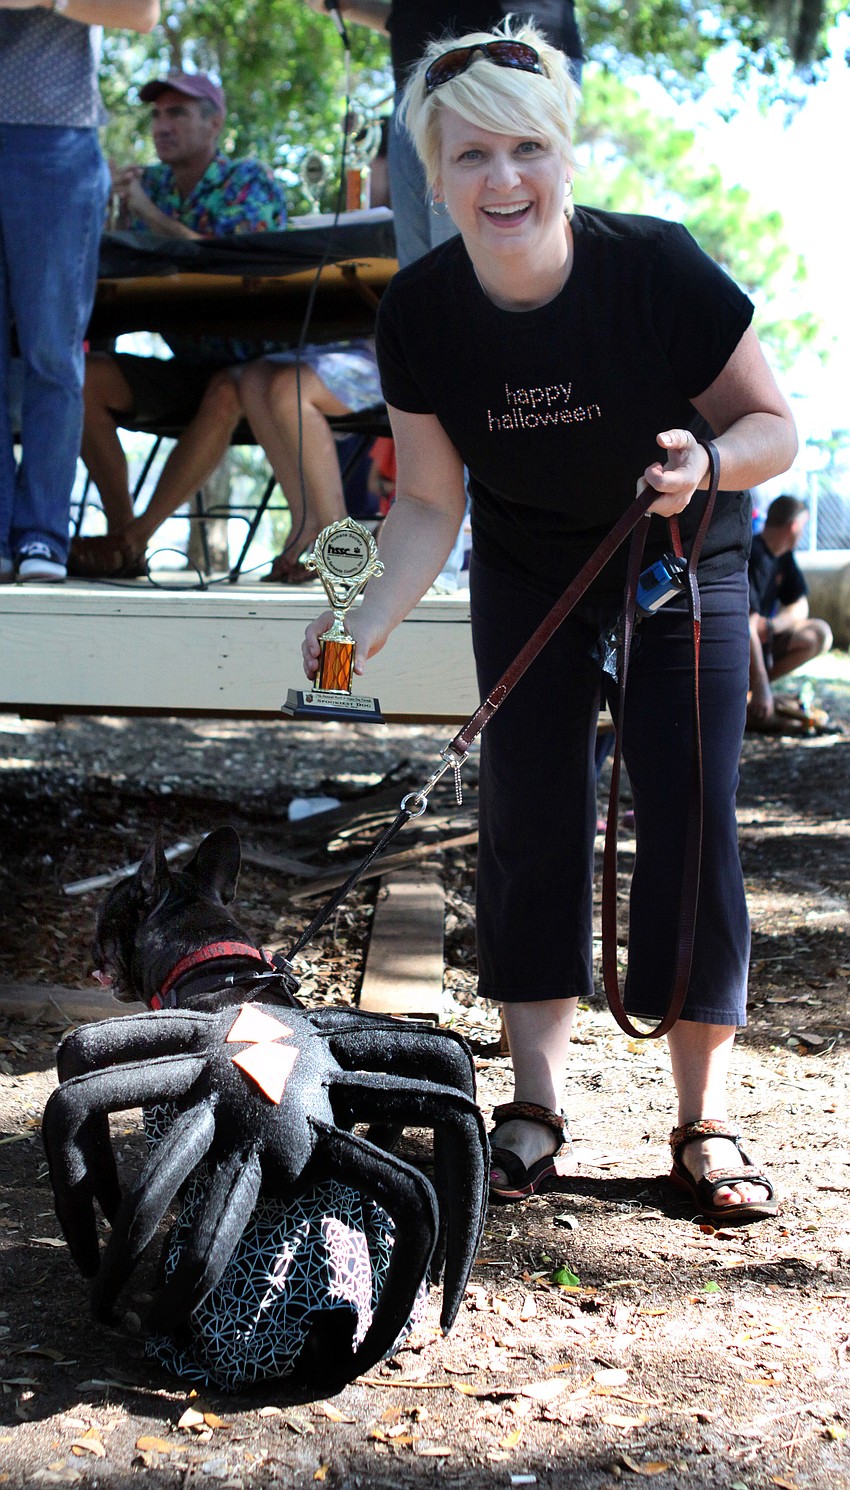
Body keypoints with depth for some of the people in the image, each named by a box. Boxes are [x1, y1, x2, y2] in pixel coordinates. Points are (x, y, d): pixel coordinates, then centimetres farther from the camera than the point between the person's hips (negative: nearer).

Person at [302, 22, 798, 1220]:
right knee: (530, 822, -1)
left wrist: (709, 461, -37)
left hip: (683, 569, -2)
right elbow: (432, 501, -9)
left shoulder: (658, 269, -27)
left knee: (692, 828, -7)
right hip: (526, 573, 2)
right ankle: (536, 1107, 12)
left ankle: (704, 1121, 6)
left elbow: (774, 426, -15)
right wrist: (374, 619, -25)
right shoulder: (419, 314, -19)